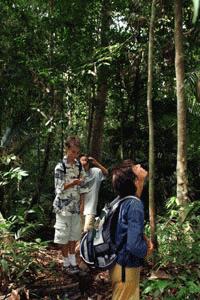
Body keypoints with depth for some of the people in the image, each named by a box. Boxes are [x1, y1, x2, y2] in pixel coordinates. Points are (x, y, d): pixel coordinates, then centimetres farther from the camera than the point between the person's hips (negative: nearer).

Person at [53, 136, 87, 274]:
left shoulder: (78, 165, 4)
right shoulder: (60, 167, -12)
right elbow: (59, 189, -12)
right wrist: (72, 184, -27)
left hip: (76, 205, 5)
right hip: (64, 206, -5)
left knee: (74, 234, 12)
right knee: (64, 235, 4)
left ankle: (73, 261, 24)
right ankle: (66, 262, 18)